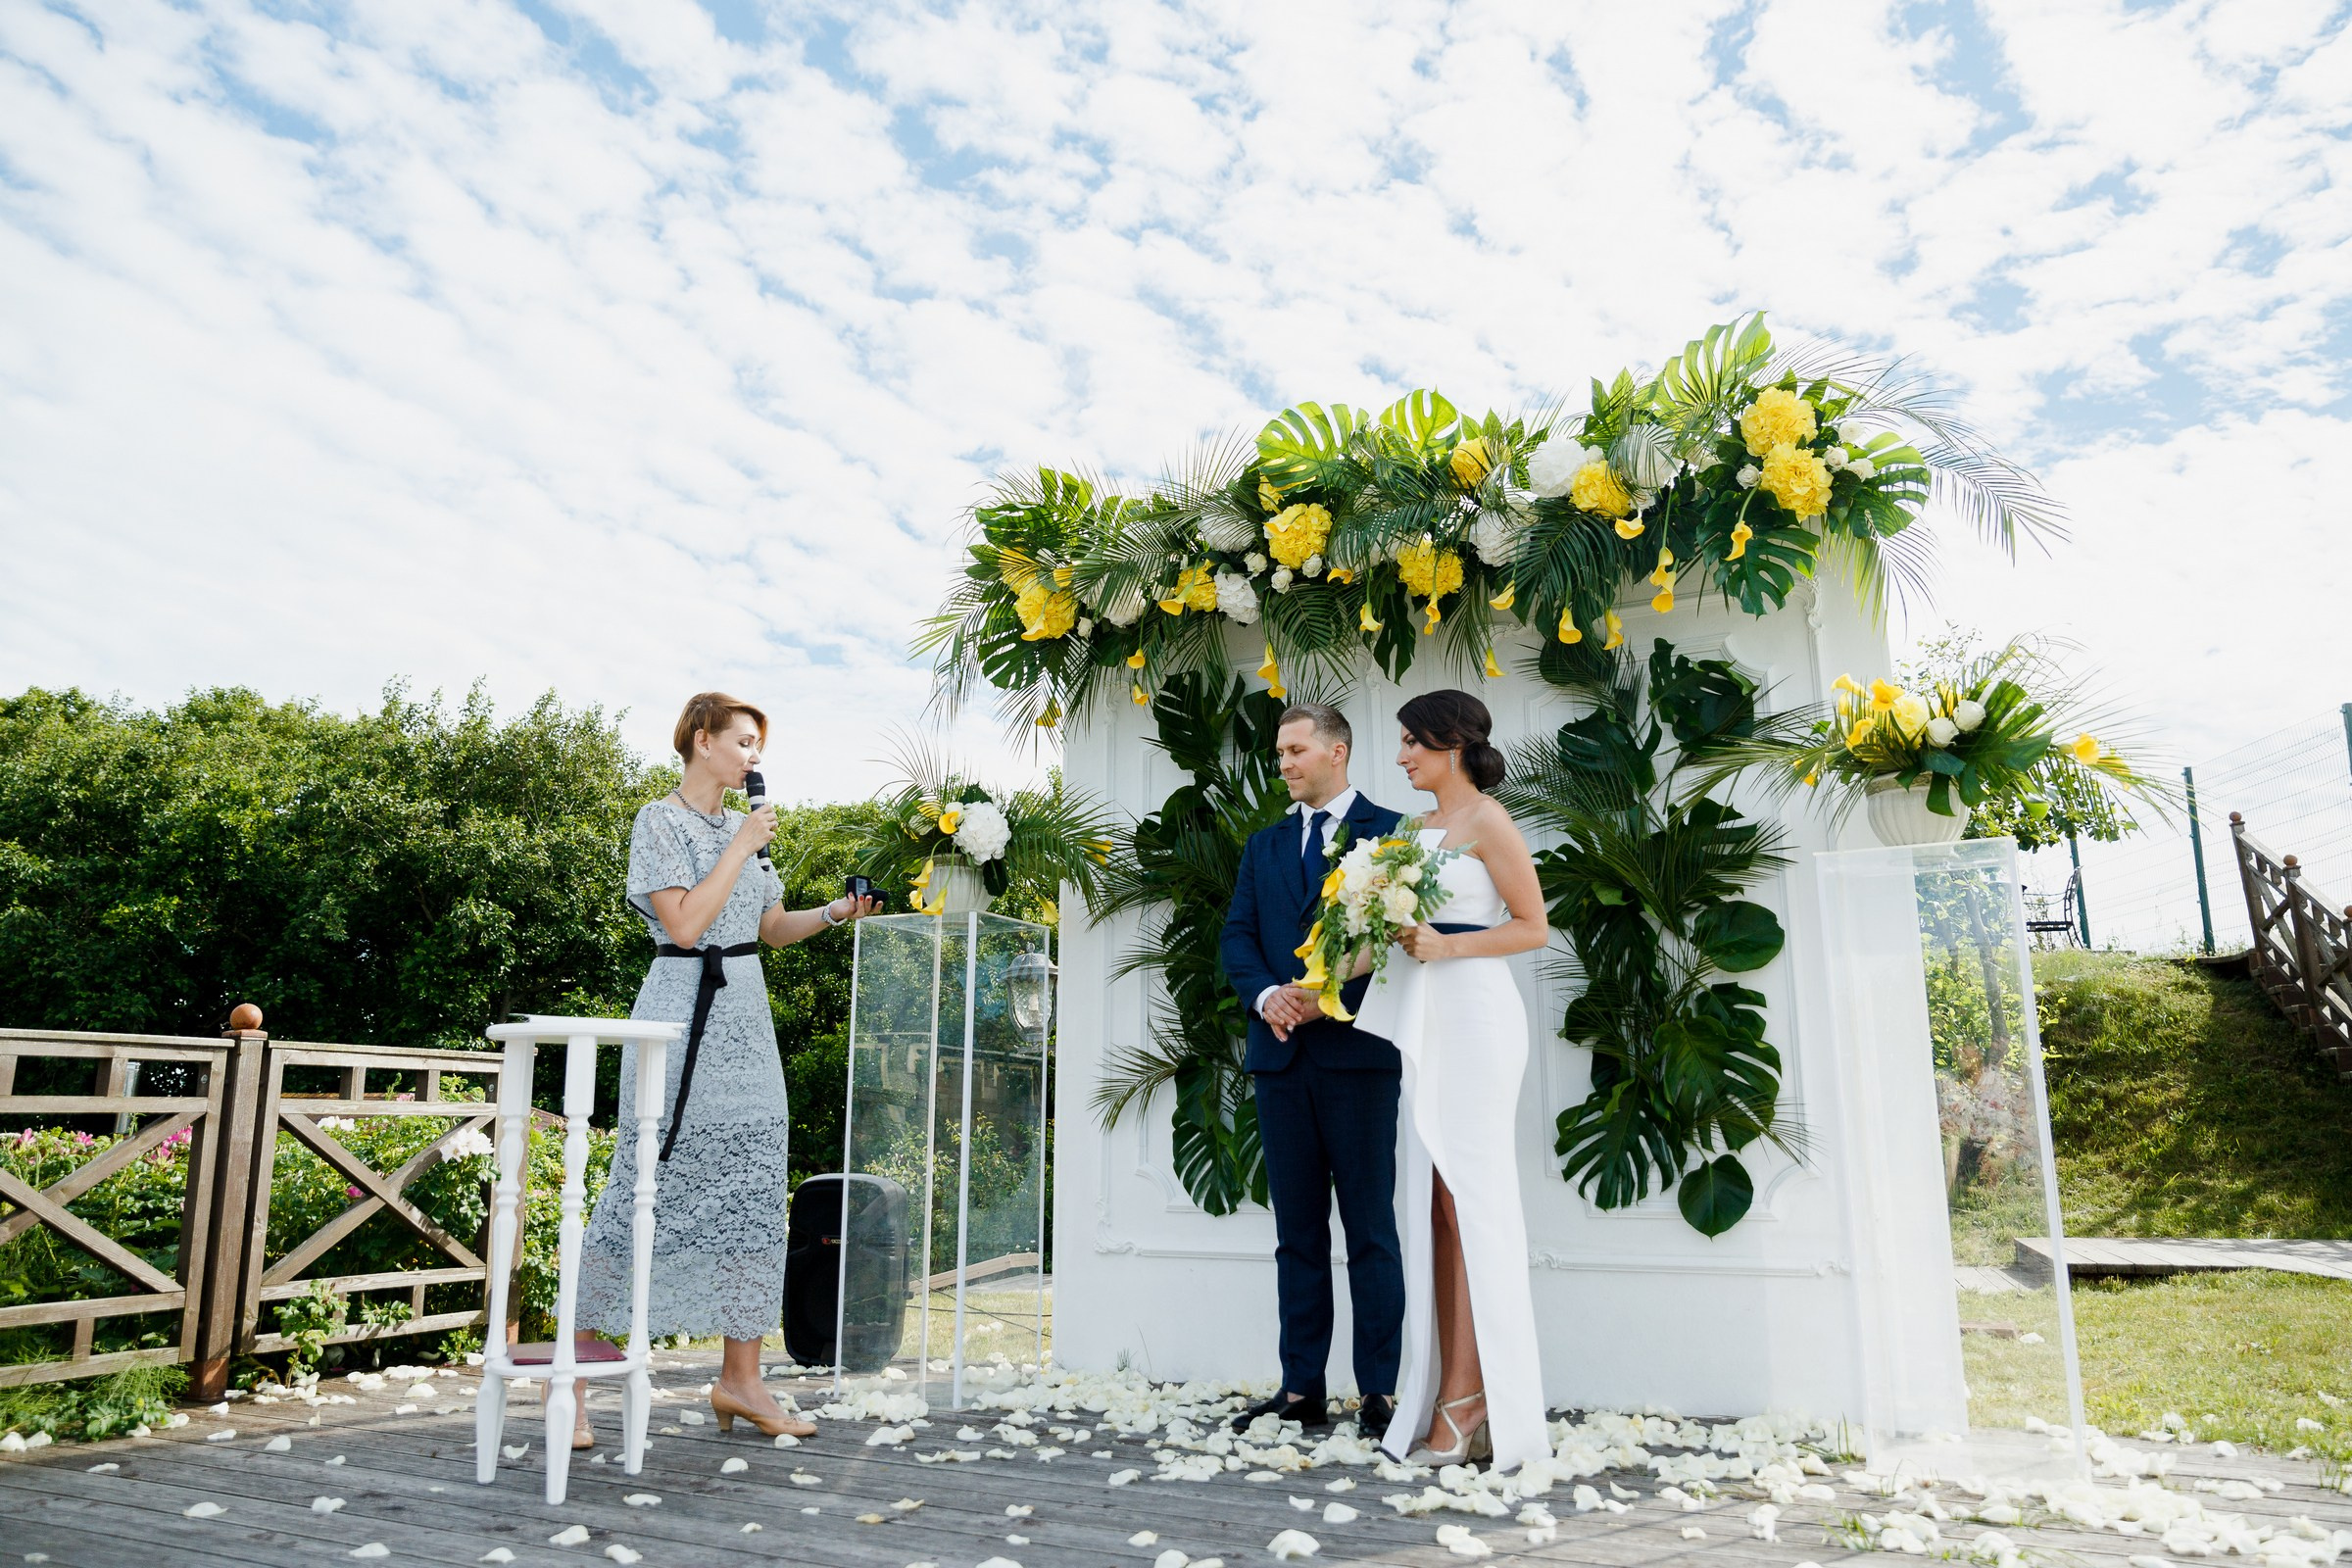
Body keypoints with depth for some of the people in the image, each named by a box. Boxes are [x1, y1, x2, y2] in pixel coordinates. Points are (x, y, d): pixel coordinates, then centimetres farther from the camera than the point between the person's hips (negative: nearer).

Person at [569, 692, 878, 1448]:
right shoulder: (659, 821, -5)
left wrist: (835, 912, 4)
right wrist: (742, 847, -12)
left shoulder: (745, 826, 16)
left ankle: (741, 1377, 12)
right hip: (681, 1014, -7)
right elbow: (684, 924, -16)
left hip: (745, 1019, 7)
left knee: (754, 1192, 5)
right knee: (642, 1190, -4)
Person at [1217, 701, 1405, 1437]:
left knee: (1369, 1229, 0)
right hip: (1281, 1053, 5)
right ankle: (1301, 1390, 16)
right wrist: (1266, 995, -10)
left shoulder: (1388, 831, 1)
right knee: (1297, 1231, 9)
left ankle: (1378, 1392, 8)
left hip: (1357, 1051, -5)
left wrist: (1330, 995, -17)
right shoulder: (1264, 845, 17)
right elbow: (1236, 935, 9)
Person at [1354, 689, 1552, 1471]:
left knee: (1468, 1199, -7)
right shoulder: (1421, 827, 18)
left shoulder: (1487, 821, -5)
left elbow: (1532, 926, -7)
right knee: (1433, 1202, 5)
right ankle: (1451, 1396, 10)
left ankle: (1467, 1400, -2)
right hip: (1424, 1021, 8)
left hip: (1475, 1011, -8)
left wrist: (1444, 947, -16)